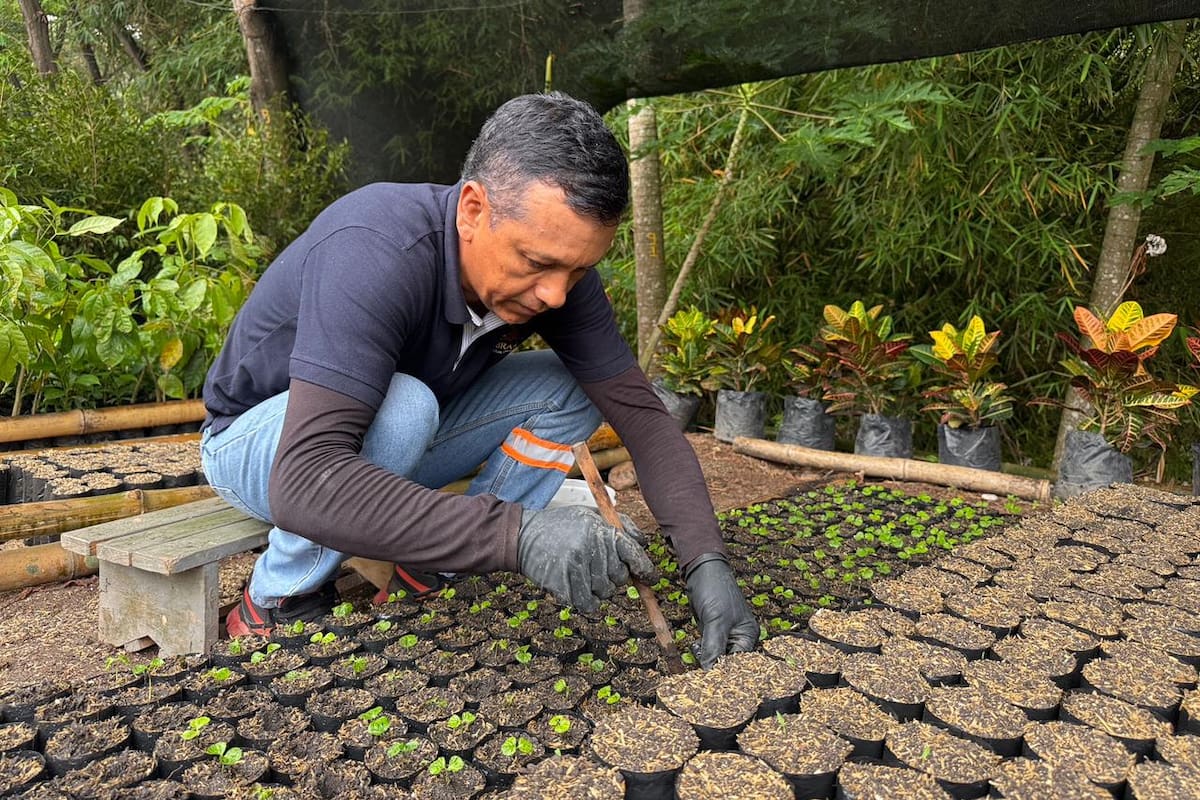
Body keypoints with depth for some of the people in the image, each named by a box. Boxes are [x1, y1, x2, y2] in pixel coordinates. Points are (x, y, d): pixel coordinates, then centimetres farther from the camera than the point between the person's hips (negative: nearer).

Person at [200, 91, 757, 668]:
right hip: (256, 439, -5)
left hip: (392, 445, 6)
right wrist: (516, 533, -53)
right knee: (402, 408, -37)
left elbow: (639, 412, -16)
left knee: (567, 388, -12)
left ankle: (424, 580, -5)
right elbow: (305, 485, -46)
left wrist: (706, 561, -29)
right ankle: (275, 605, -11)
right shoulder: (375, 252, -37)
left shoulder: (555, 261, -18)